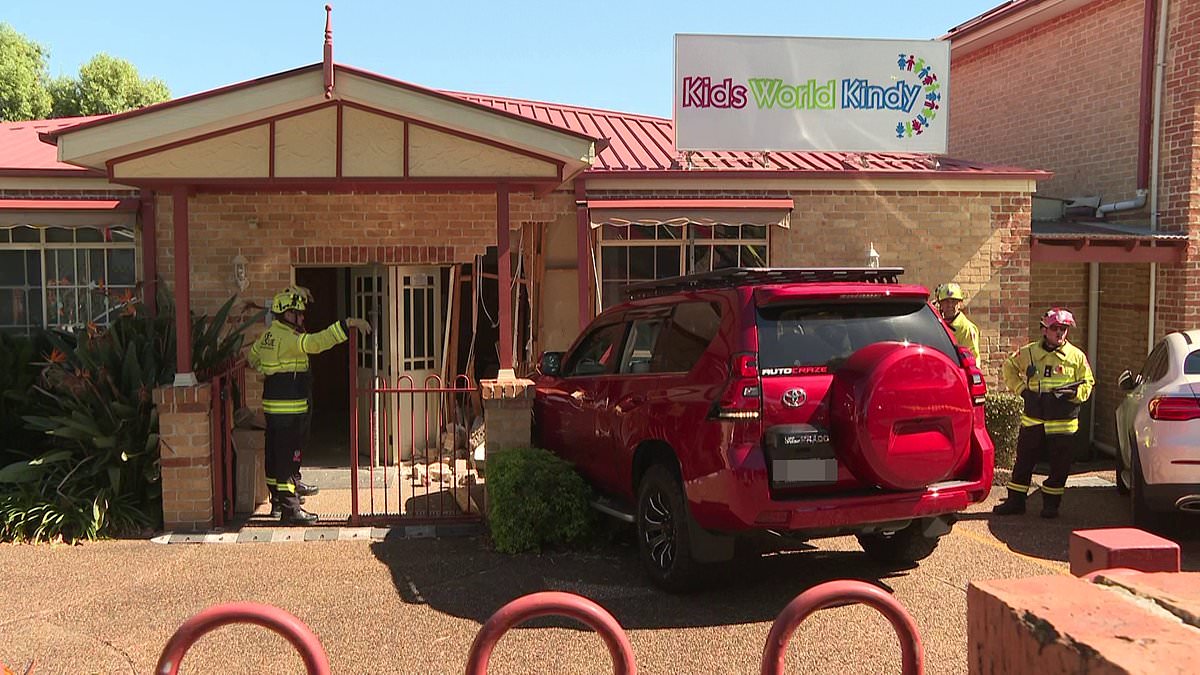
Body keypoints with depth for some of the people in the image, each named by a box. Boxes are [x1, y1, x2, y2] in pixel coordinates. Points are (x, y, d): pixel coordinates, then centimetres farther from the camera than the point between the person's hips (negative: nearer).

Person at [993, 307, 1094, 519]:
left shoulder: (1077, 356, 1)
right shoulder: (1029, 353, 4)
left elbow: (1087, 384, 7)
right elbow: (1009, 368, 18)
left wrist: (1073, 392, -14)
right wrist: (1020, 389, 6)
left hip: (1063, 423, -1)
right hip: (1032, 420, 1)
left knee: (1059, 467, 4)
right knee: (1023, 462, 7)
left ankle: (1051, 504, 19)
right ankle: (1015, 502, 16)